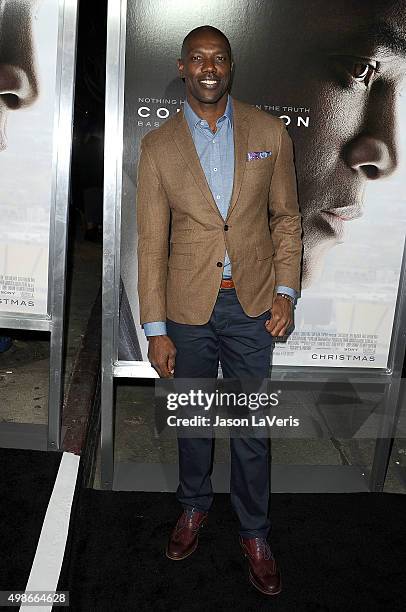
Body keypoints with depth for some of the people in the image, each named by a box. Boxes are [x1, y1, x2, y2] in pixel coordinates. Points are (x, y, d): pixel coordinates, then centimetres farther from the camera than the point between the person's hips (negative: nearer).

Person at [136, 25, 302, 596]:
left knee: (252, 426, 11)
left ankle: (255, 533, 34)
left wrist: (285, 290, -4)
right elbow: (151, 242, -3)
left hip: (253, 302, 0)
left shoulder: (269, 132, 1)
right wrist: (156, 329, -6)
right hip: (188, 304, 0)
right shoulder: (158, 146, -1)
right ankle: (194, 505, 44)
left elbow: (286, 217, 7)